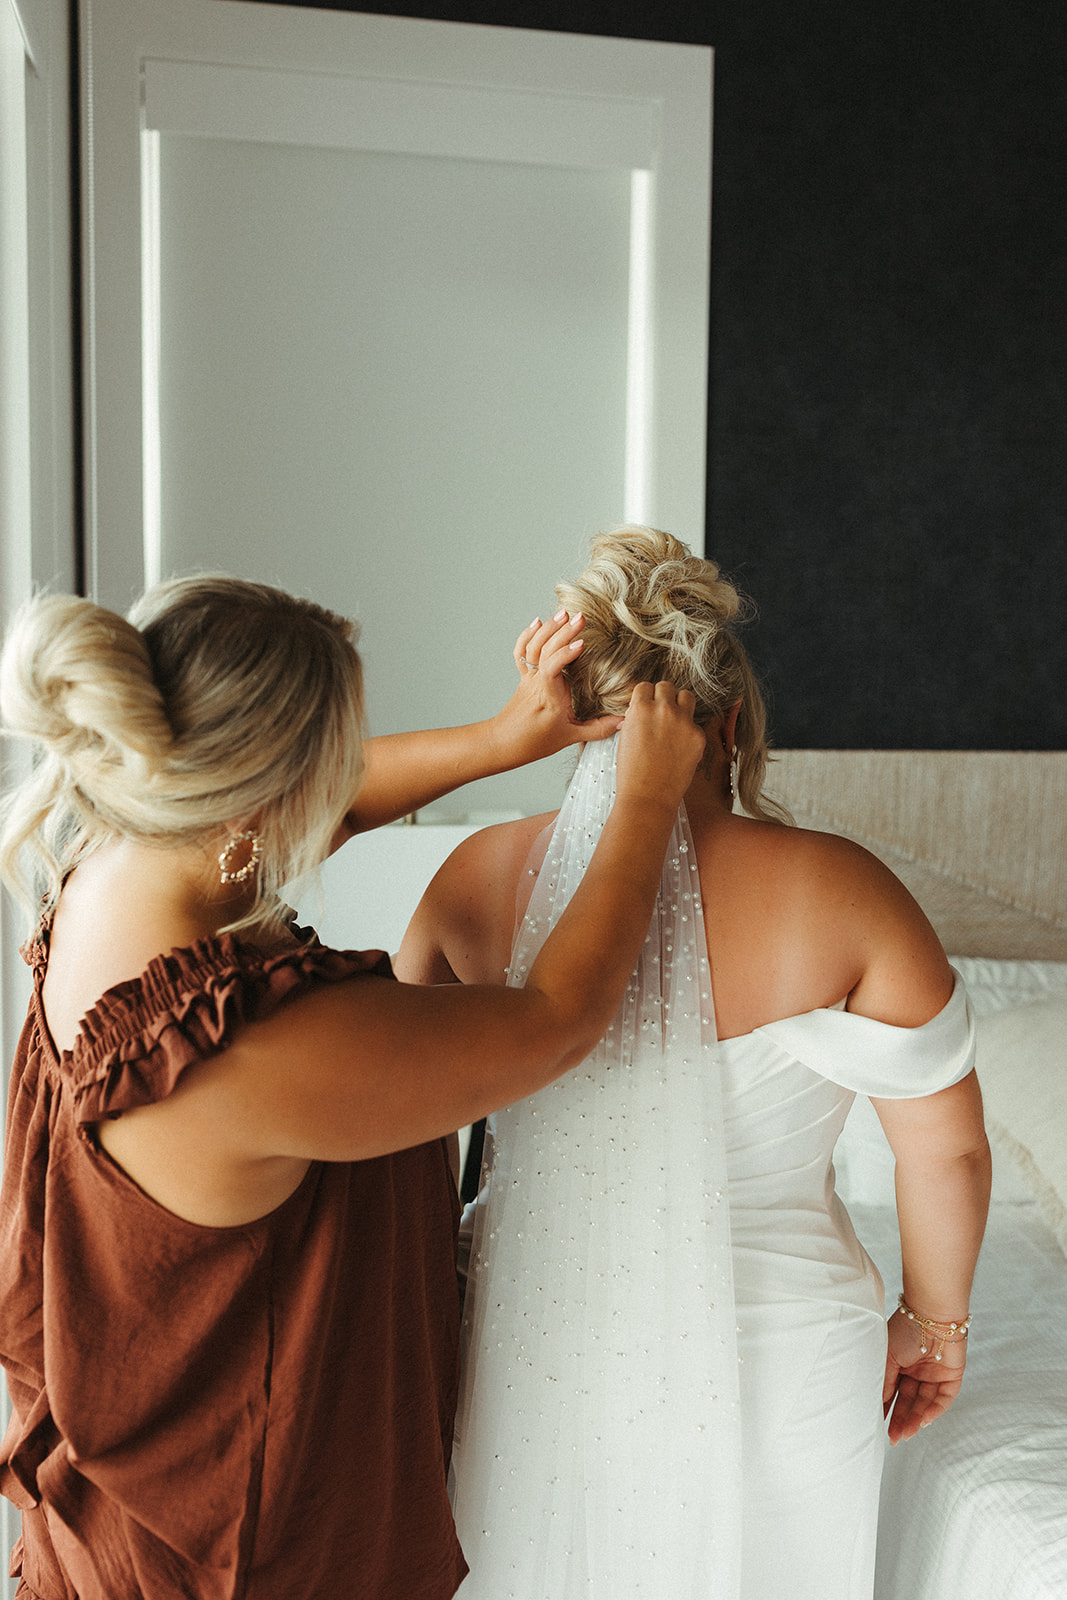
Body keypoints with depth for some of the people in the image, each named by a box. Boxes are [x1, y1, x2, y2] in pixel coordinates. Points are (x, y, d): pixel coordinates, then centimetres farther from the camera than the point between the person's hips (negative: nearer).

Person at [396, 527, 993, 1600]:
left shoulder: (476, 877, -9)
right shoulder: (838, 893, -17)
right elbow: (946, 1147, -9)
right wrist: (935, 1321, 8)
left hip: (527, 1361, 2)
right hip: (771, 1381, -1)